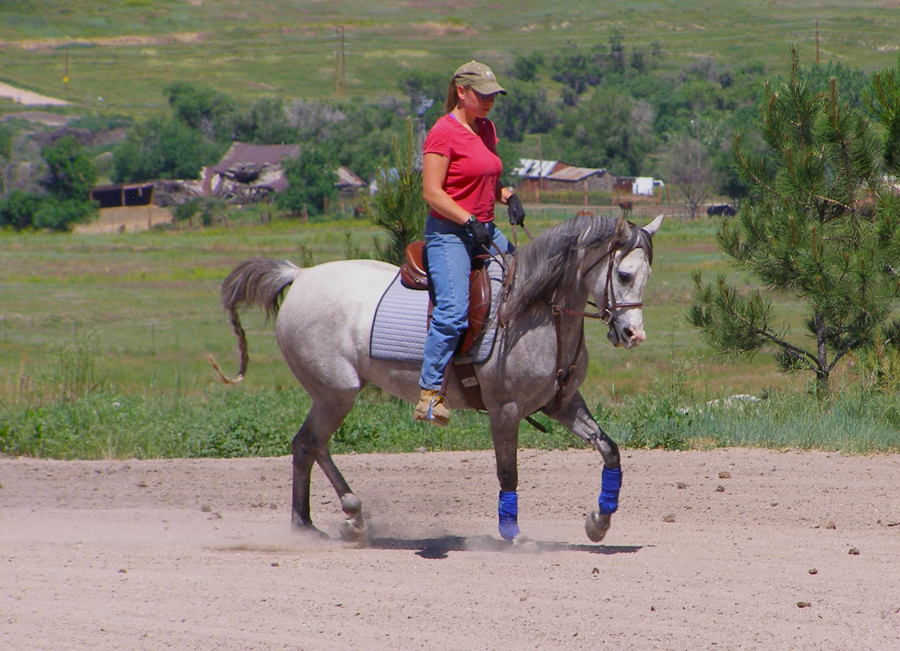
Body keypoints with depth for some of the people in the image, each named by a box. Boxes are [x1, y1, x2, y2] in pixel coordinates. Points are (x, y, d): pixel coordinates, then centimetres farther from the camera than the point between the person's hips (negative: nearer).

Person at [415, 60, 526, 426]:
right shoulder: (443, 133, -11)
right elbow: (432, 192, -16)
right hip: (449, 232, -9)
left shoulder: (486, 129, 14)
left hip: (484, 230, 9)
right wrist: (471, 223, -22)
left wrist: (509, 198, 6)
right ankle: (430, 392, -20)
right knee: (454, 311, -22)